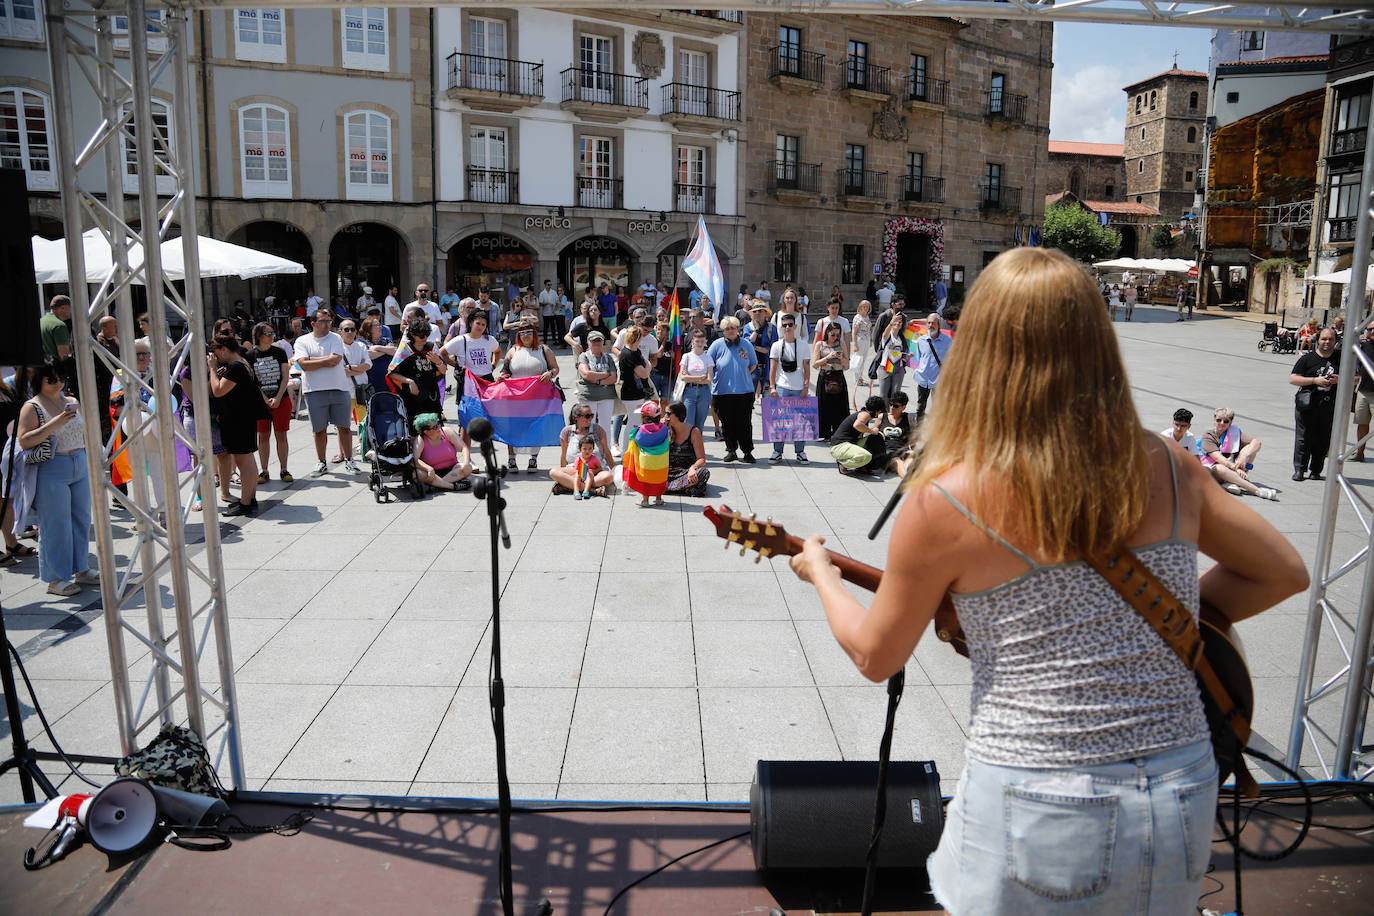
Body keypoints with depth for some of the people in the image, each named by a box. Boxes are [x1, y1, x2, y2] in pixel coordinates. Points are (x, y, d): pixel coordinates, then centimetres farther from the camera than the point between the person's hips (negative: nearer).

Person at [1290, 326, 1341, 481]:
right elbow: (1292, 379, -3)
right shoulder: (1307, 358, 2)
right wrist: (1315, 380, -14)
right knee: (1303, 438, 0)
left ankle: (1315, 471, 15)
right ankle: (1299, 469, 8)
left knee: (1324, 440, 4)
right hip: (1307, 405, -2)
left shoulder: (1341, 358, 8)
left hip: (1330, 406, 2)